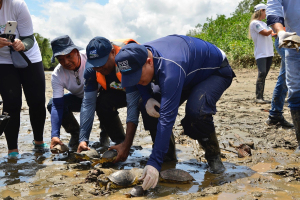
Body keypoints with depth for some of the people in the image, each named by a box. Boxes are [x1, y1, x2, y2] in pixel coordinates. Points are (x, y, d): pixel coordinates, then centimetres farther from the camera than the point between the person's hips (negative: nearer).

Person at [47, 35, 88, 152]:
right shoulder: (57, 75, -18)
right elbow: (57, 106, -22)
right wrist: (55, 135, -36)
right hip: (79, 99, 3)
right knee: (52, 104, -20)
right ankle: (75, 136, 1)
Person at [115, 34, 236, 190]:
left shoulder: (170, 69, -44)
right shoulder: (138, 56, -20)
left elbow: (167, 118, -47)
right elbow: (135, 84, 3)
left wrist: (154, 163, -47)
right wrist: (147, 99, -20)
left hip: (217, 71, -7)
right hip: (190, 75, 8)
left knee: (196, 110, -35)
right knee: (154, 107, -9)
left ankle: (213, 156, -9)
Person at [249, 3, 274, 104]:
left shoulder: (264, 23, 22)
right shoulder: (255, 23, -5)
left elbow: (271, 34, 20)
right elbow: (266, 33, -13)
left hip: (269, 53, 8)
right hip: (261, 54, -8)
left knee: (264, 75, 5)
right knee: (262, 73, -18)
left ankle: (261, 97, 6)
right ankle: (258, 97, -18)